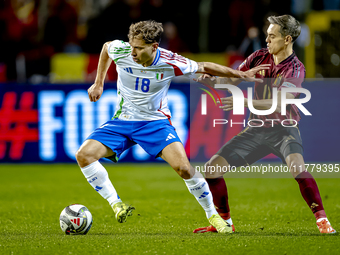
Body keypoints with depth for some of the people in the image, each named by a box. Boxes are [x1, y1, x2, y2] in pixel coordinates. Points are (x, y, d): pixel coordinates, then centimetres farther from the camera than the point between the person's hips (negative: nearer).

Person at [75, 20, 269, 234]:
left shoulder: (170, 63, -19)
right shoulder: (120, 51, -15)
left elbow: (204, 67, -3)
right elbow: (106, 47, 11)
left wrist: (243, 75, 1)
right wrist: (99, 84, 12)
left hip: (155, 121, -2)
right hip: (122, 121, 3)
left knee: (183, 167, -23)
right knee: (84, 155, -20)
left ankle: (213, 215, -3)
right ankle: (116, 204, -7)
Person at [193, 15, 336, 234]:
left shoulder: (295, 68, -17)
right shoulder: (259, 57, 0)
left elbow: (278, 103, -29)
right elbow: (231, 81, 7)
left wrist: (245, 102, -39)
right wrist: (212, 80, -14)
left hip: (284, 130, -6)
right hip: (257, 130, 6)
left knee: (297, 167, -36)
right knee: (212, 168, -2)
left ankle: (322, 220, -24)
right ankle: (224, 222, 16)